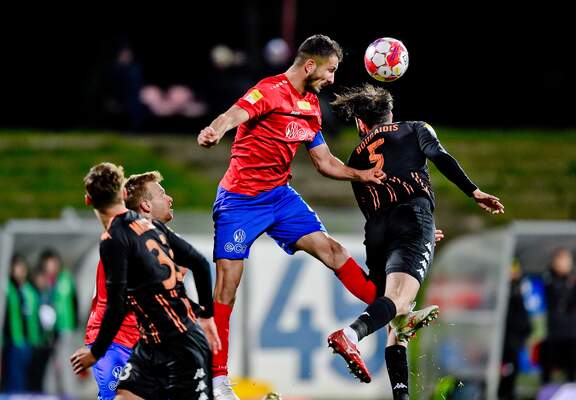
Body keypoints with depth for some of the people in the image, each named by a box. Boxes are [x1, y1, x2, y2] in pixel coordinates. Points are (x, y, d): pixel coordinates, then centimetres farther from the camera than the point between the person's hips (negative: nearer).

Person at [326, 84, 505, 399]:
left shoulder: (356, 157, 28)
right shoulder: (414, 130, 20)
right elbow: (440, 157, 1)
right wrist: (474, 191, -2)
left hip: (376, 230, 4)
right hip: (412, 216, -4)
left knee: (395, 320, 10)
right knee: (398, 299, -21)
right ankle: (351, 334, -50)